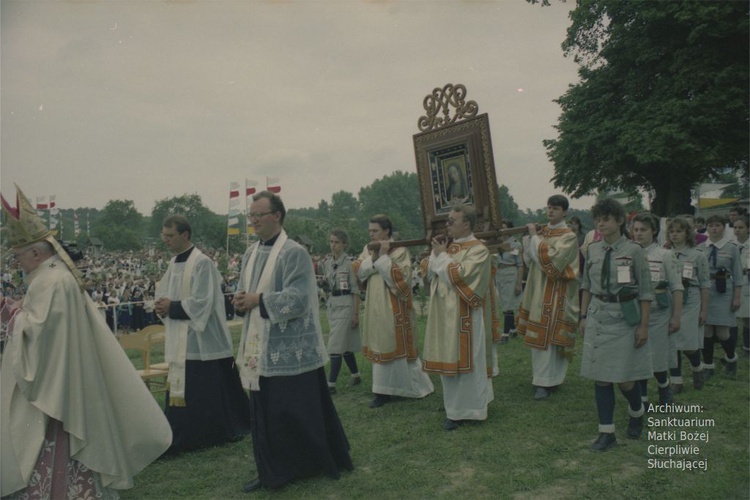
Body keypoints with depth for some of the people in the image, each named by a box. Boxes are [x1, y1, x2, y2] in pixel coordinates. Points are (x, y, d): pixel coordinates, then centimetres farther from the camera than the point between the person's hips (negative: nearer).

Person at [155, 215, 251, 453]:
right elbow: (163, 291, 18)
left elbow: (202, 302, -21)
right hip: (180, 341, 8)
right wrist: (163, 305, -4)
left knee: (209, 391, -1)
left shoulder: (202, 263, -16)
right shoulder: (173, 263, 11)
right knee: (180, 389, 12)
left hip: (201, 339, -8)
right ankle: (182, 436, 22)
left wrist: (172, 307, -15)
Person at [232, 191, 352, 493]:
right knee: (265, 413, 12)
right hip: (259, 349, 7)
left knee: (294, 410, 2)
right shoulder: (250, 254, 12)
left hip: (290, 349, -7)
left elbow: (299, 298, -21)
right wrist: (241, 300, -6)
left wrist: (260, 300, -17)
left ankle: (313, 464, 22)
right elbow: (242, 288, 17)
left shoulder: (294, 253, -13)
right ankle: (272, 471, 26)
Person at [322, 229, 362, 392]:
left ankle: (331, 384, -5)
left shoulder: (349, 263, -11)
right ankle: (355, 375, 30)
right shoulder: (327, 263, 8)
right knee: (345, 344, 15)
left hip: (346, 305, -7)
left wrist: (356, 313, -12)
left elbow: (356, 290, -10)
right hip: (332, 304, 7)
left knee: (336, 345, -9)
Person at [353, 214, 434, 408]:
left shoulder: (399, 251, -11)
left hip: (394, 308, -6)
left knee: (396, 347, 1)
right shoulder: (368, 250, 9)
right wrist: (373, 257, -14)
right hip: (376, 308, 6)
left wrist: (383, 256, -21)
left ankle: (416, 385, 18)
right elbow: (357, 271, -1)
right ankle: (383, 390, 16)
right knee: (380, 347, 8)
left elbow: (399, 277, -22)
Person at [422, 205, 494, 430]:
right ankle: (453, 406, 26)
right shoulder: (449, 247, 13)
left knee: (464, 361, 0)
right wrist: (436, 252, -3)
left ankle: (462, 411, 10)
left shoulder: (478, 250, -11)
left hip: (464, 317, -8)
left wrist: (442, 255, -12)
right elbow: (431, 274, 11)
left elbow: (458, 276, -22)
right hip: (445, 315, 8)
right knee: (449, 361, 14)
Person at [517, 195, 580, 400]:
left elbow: (551, 258, -21)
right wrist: (530, 236, -4)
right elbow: (529, 258, 10)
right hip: (537, 290, 7)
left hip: (554, 294, -7)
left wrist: (535, 237, -14)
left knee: (547, 336, -5)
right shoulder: (543, 232, 11)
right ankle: (547, 377, 23)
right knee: (538, 335, 10)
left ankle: (545, 382, 1)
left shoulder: (569, 237, -8)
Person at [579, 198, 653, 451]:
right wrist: (583, 317, 10)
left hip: (624, 318, -4)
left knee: (625, 379, 2)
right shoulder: (593, 250, 5)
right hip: (598, 318, 4)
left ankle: (637, 412, 35)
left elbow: (646, 292, -5)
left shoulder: (633, 251, -8)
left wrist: (644, 325, -7)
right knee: (601, 378, 5)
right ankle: (606, 432, 16)